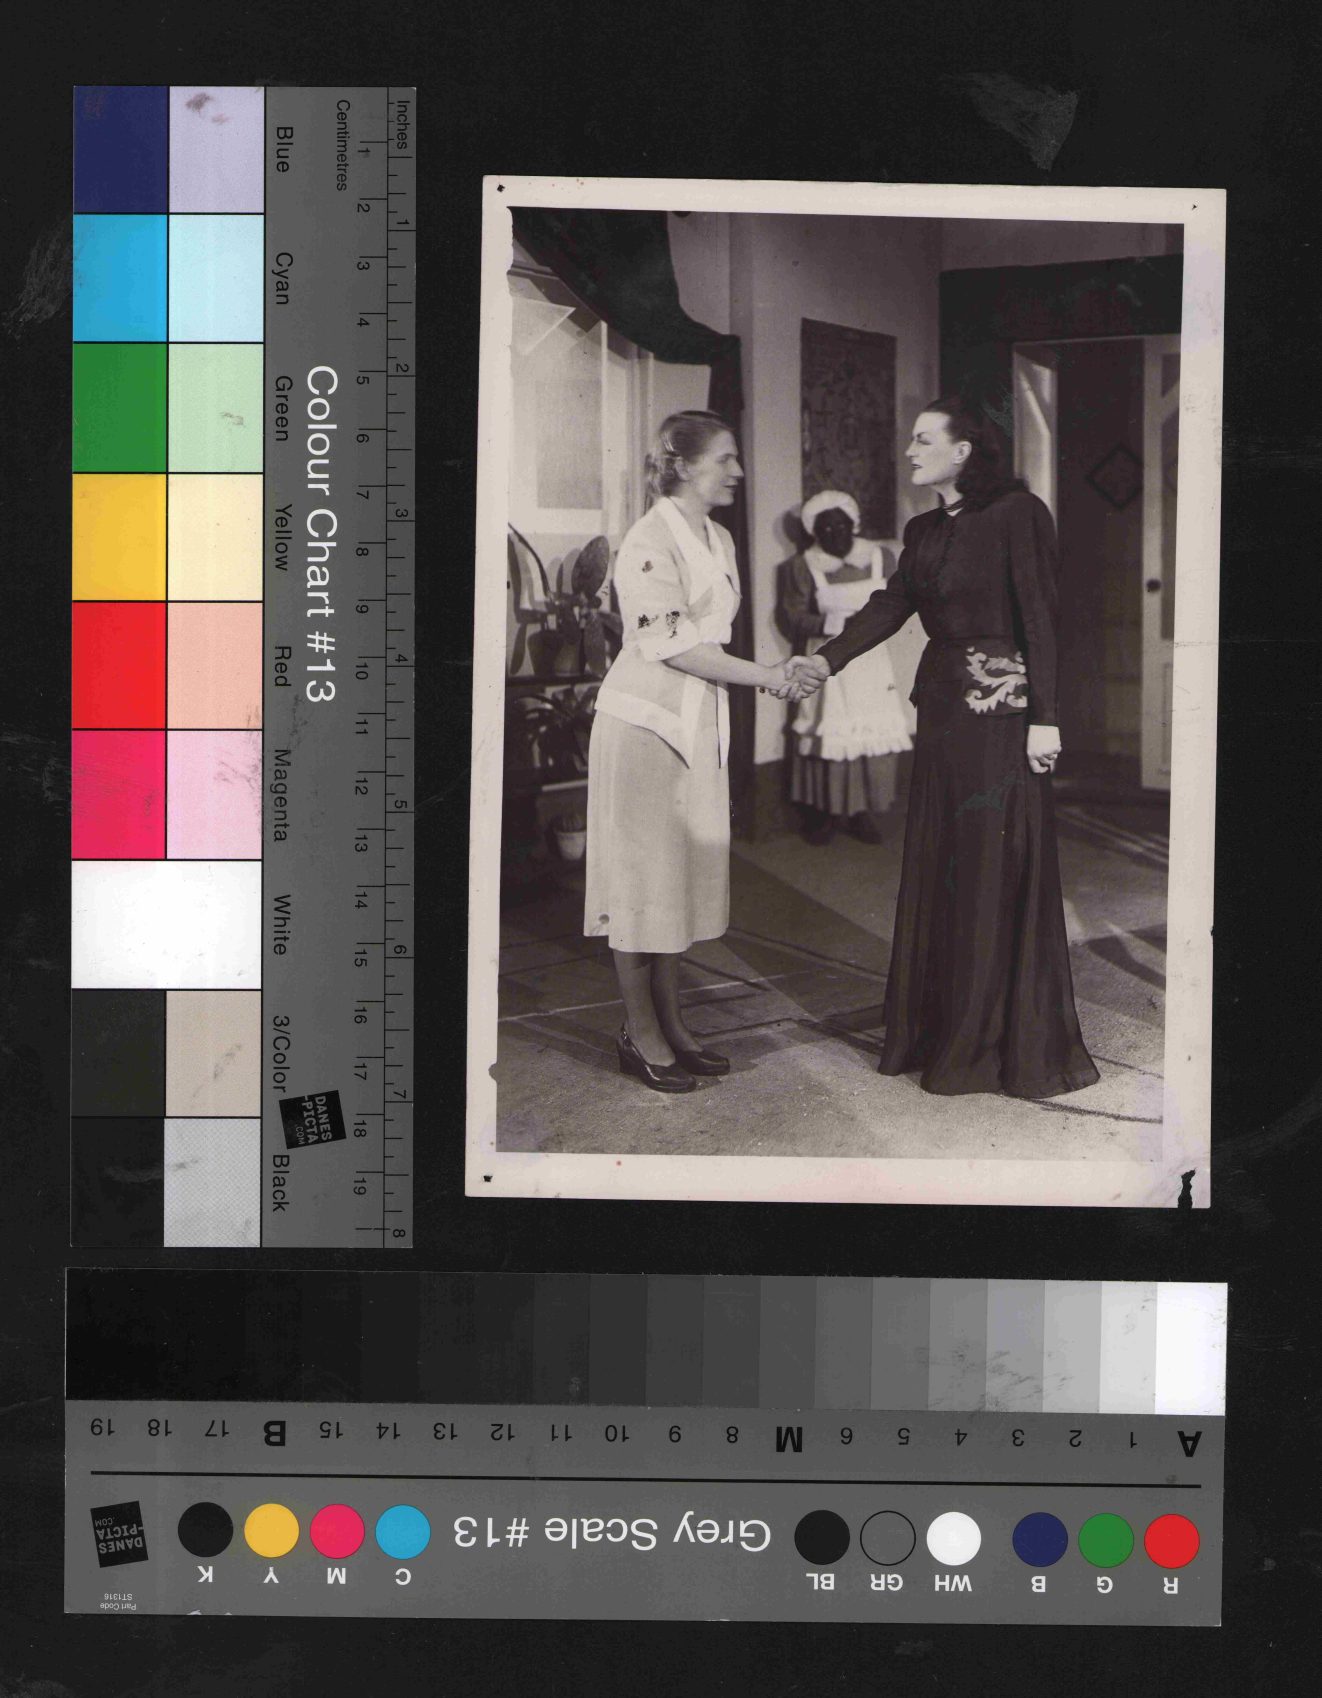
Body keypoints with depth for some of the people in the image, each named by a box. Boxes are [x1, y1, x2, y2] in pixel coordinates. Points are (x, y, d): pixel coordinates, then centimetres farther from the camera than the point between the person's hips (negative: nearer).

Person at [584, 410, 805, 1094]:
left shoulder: (718, 539, 13)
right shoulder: (649, 542, -15)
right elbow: (671, 645, -19)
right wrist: (763, 675, -16)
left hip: (698, 723, 9)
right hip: (644, 722, -9)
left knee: (685, 871, 11)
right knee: (644, 869, -2)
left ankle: (669, 1023, 20)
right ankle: (640, 1032, 7)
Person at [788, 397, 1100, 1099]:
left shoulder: (1018, 514, -7)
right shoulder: (924, 530, 15)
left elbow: (1043, 618, -12)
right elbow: (889, 606, 6)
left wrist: (1045, 717, -17)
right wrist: (828, 658, -10)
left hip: (1001, 709, -7)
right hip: (941, 710, 8)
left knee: (999, 873, -3)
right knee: (935, 871, 8)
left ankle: (1009, 1046, 5)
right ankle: (937, 1033, 16)